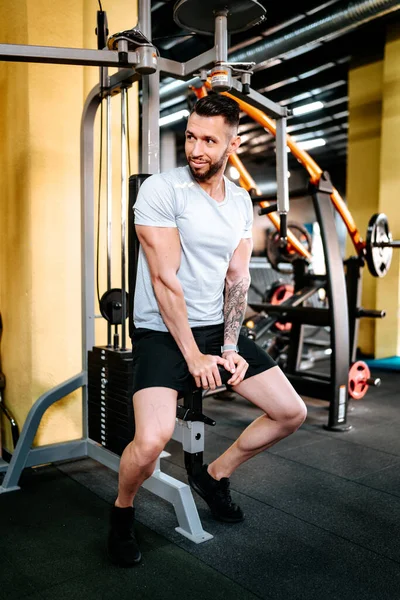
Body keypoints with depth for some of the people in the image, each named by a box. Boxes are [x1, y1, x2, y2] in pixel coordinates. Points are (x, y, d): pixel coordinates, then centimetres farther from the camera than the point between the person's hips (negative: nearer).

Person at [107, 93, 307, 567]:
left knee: (291, 412, 6)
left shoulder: (241, 202, 7)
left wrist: (230, 346, -6)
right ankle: (122, 511, 10)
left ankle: (214, 475, 28)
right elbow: (165, 279, -17)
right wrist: (193, 355, -17)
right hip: (162, 332, -6)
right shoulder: (161, 190, -13)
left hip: (218, 328, 6)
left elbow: (237, 278, 5)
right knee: (152, 441, -26)